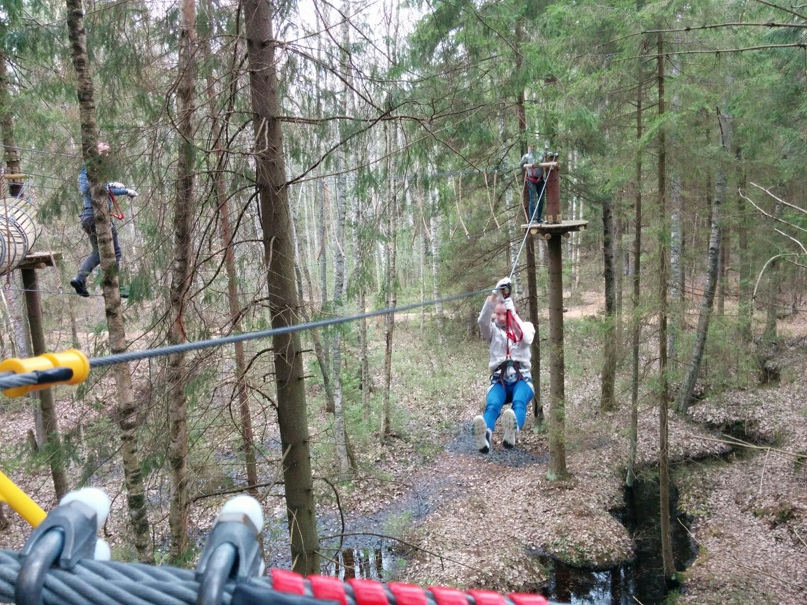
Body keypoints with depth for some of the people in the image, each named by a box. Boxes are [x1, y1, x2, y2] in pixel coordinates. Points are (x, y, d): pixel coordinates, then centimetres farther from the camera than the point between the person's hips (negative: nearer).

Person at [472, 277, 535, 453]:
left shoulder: (526, 327, 13)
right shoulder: (493, 330, 13)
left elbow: (527, 339, -13)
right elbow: (482, 321, -12)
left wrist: (512, 312, -22)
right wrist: (495, 294, -27)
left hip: (522, 378, 0)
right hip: (499, 380, 0)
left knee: (519, 402, -37)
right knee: (492, 406, -34)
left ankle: (512, 433, -68)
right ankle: (485, 436, -65)